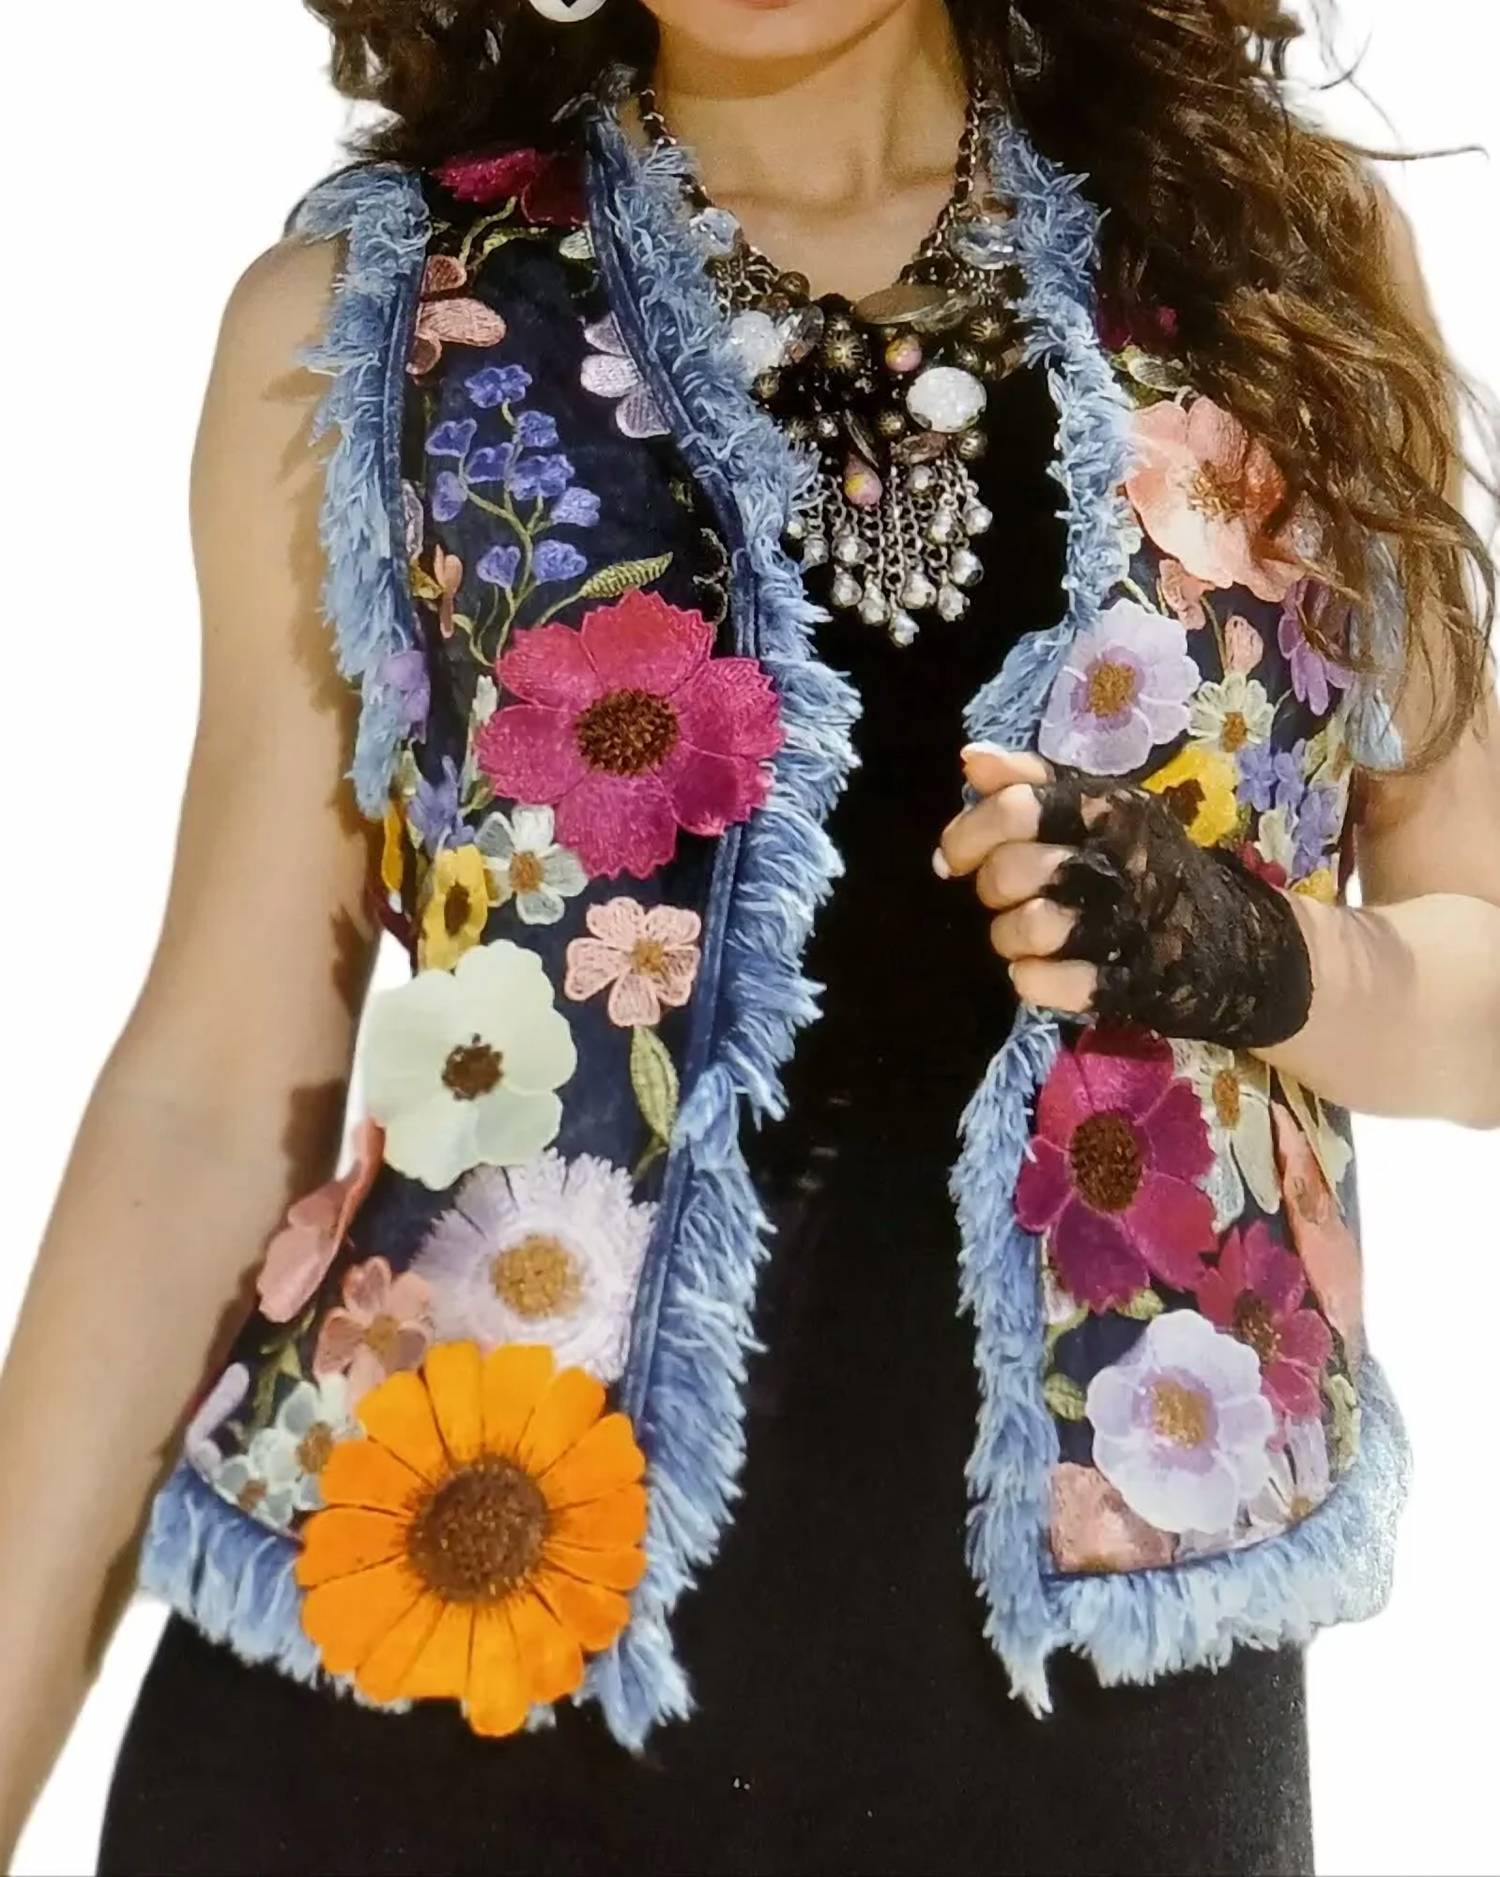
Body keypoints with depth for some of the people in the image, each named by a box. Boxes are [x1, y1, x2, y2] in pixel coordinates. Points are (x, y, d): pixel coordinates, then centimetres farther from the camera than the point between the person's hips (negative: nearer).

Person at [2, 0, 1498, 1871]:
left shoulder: (1295, 257, 2)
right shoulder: (360, 308, -2)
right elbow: (215, 1095, -1)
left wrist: (1258, 960, -14)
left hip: (1095, 1686, 2)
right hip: (422, 1657, -1)